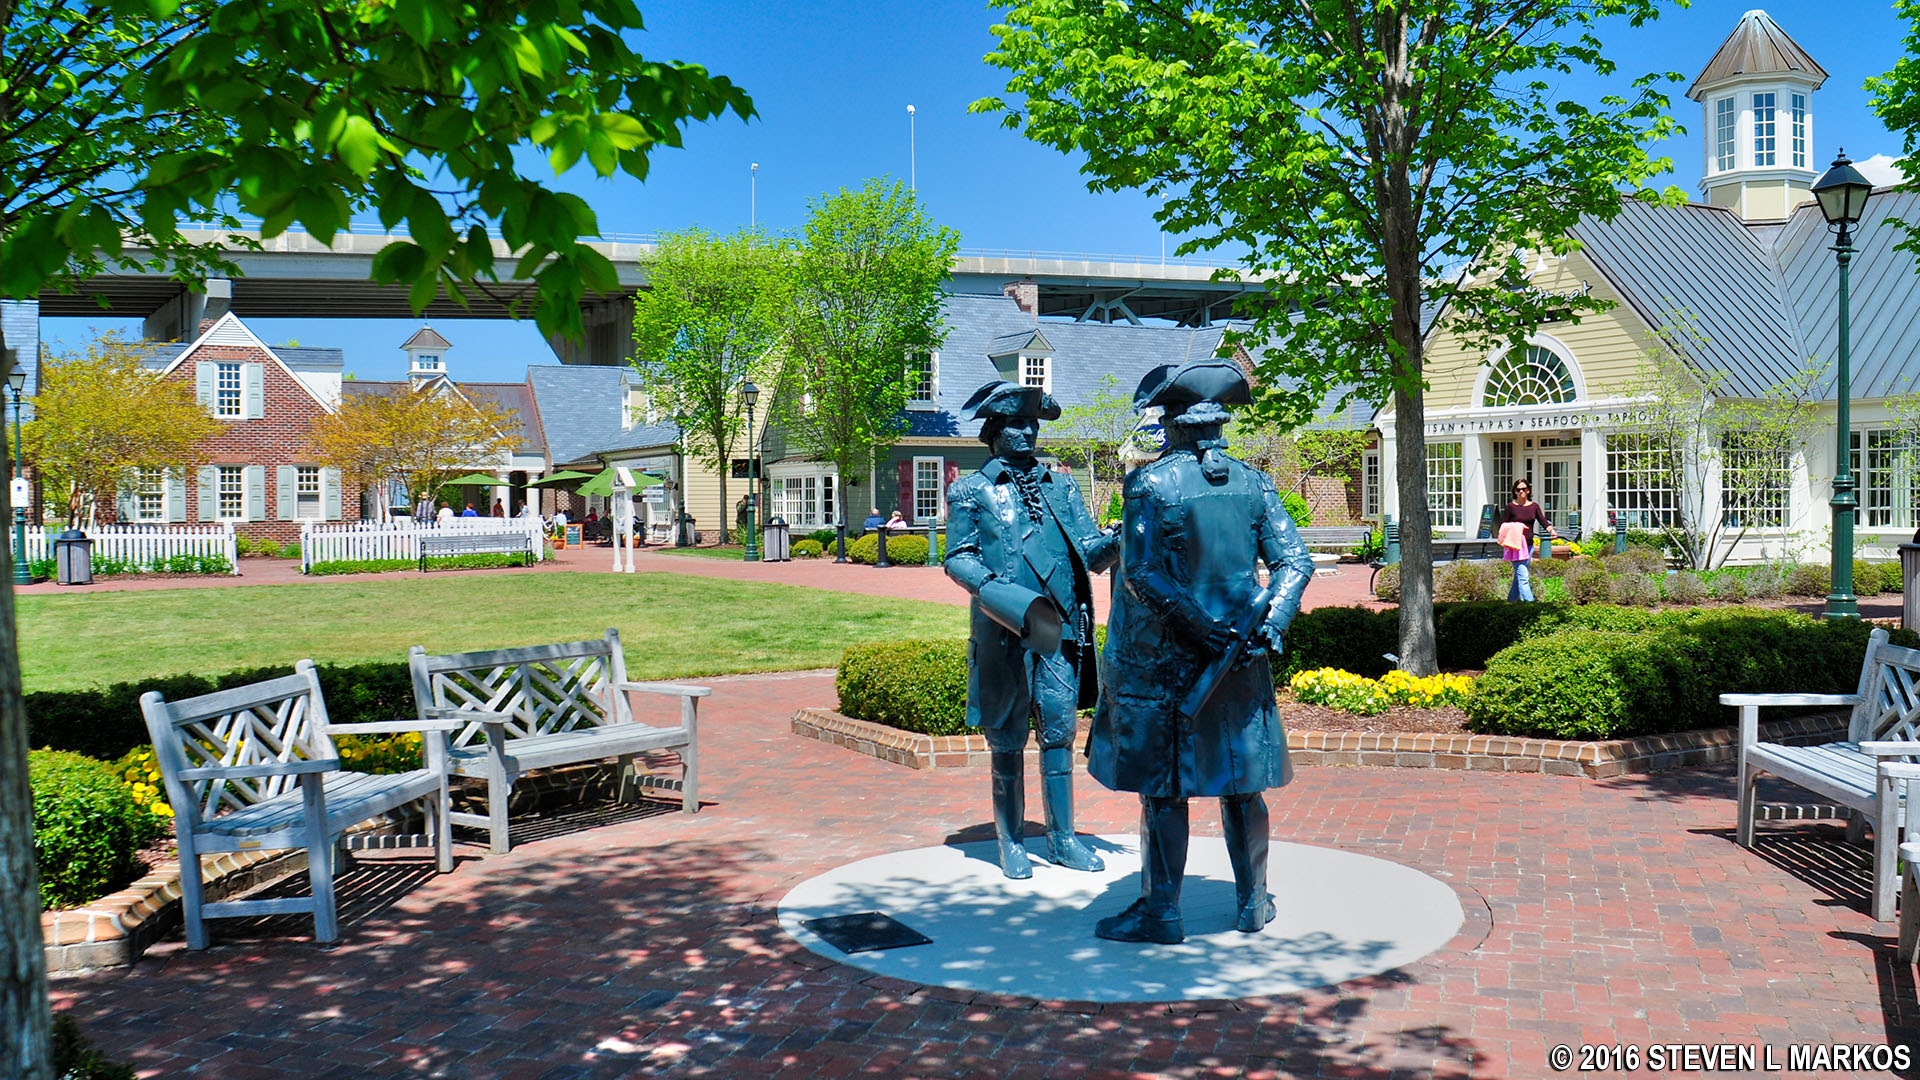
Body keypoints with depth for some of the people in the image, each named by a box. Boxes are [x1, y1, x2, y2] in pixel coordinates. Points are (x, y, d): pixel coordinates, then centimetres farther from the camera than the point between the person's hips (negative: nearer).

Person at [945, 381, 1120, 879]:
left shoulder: (1060, 486, 16)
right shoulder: (971, 491, 6)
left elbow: (1088, 550, 10)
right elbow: (957, 558, 1)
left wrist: (1116, 542, -12)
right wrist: (994, 589, -17)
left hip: (1059, 627, 3)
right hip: (1003, 632, -3)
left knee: (1059, 730, 6)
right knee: (1008, 738, 4)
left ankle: (1063, 837, 16)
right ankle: (1011, 841, 15)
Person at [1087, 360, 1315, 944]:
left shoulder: (1149, 484, -10)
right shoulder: (1254, 483, 4)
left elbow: (1141, 574, -17)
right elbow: (1295, 561, -1)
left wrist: (1201, 627, -13)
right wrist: (1268, 624, -6)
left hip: (1164, 656, -4)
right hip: (1241, 656, 4)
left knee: (1163, 786, 4)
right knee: (1242, 781, 13)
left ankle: (1161, 911, 11)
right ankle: (1252, 902, 24)